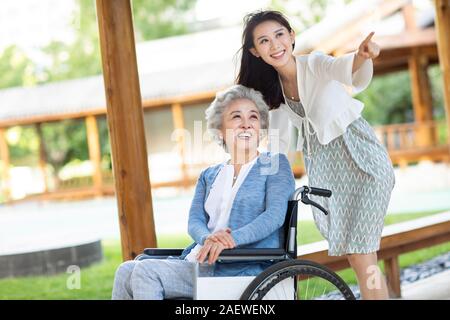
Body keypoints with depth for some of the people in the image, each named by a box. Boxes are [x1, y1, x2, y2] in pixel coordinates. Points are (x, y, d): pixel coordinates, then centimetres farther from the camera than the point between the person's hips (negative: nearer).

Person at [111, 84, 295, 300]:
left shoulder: (275, 165, 7)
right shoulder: (208, 176, 24)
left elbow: (275, 215, -9)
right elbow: (194, 221, 10)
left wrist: (232, 238, -26)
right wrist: (208, 237, -16)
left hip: (242, 269, -6)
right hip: (201, 262, 6)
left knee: (145, 272, -22)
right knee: (126, 271, -16)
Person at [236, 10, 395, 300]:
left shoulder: (315, 64, -18)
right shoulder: (272, 86, 1)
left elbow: (353, 76, -40)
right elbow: (279, 139, 10)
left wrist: (362, 57, -62)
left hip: (360, 158, -6)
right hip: (323, 168, 6)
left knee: (362, 256, -11)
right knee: (353, 255, 7)